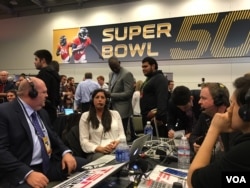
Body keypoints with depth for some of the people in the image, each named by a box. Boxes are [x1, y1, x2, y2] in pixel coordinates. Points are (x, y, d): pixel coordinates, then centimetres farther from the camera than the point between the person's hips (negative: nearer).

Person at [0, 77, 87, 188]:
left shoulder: (42, 112, 15)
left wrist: (65, 152, 1)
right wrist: (28, 174, -27)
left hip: (49, 164, 8)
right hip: (20, 172, -7)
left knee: (85, 165, -2)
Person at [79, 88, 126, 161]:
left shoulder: (115, 114, 17)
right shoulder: (85, 116, 9)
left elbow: (122, 134, 15)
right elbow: (84, 140, 2)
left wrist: (117, 142, -9)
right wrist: (99, 148, -14)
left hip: (116, 149, 3)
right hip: (96, 152, -3)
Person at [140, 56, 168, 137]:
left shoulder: (160, 79, -11)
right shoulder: (149, 79, 21)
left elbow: (162, 99, -23)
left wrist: (159, 117, -30)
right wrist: (144, 115, 12)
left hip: (155, 118, -10)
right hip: (147, 117, 10)